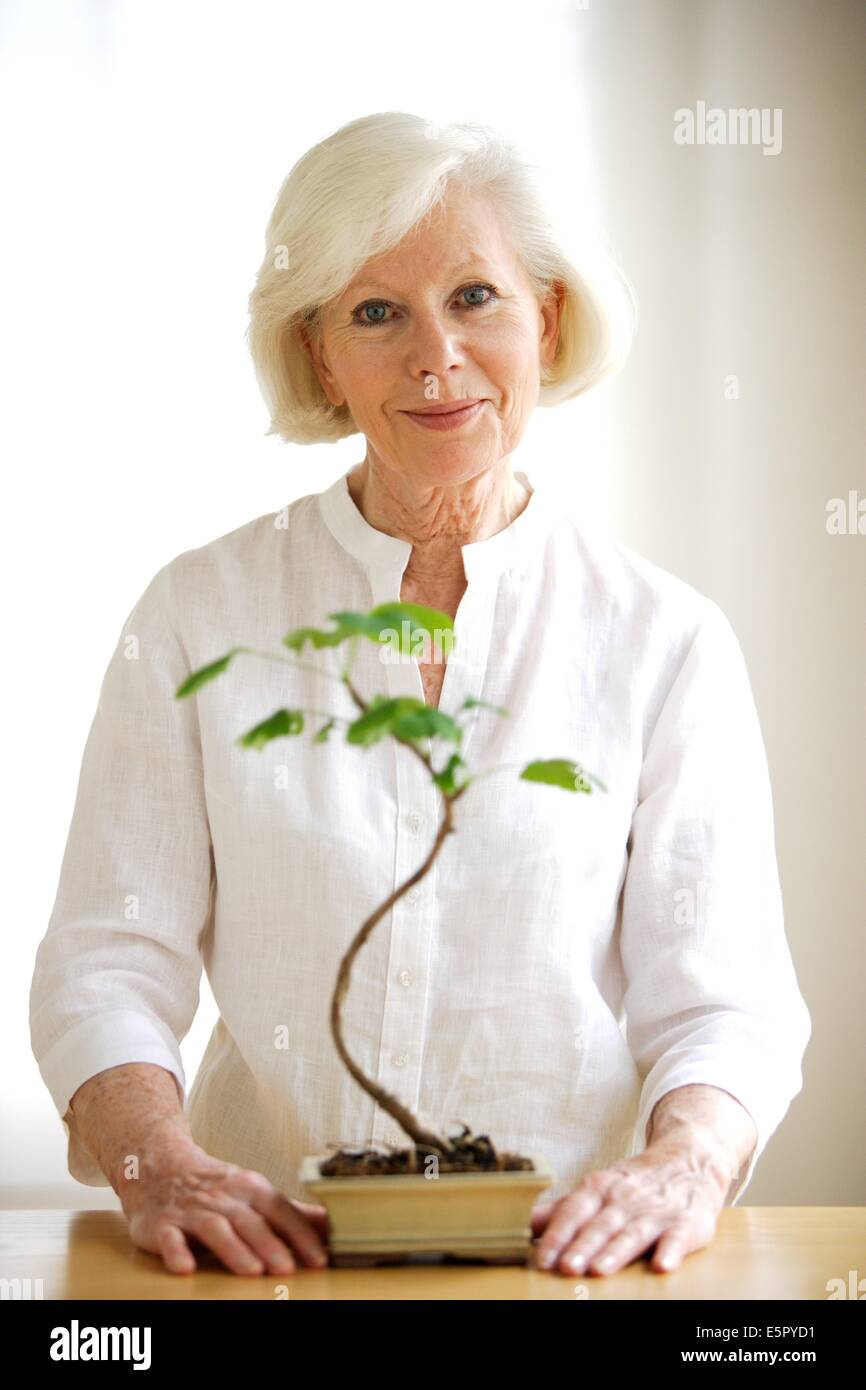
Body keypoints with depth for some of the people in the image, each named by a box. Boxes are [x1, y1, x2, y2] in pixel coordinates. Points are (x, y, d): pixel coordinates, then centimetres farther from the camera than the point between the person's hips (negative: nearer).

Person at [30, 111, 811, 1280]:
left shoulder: (668, 644, 7)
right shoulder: (201, 616, 8)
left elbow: (723, 999, 4)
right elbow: (109, 962, 4)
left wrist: (682, 1167, -16)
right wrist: (161, 1166, -14)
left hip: (559, 1265, 0)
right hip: (271, 1263, 1)